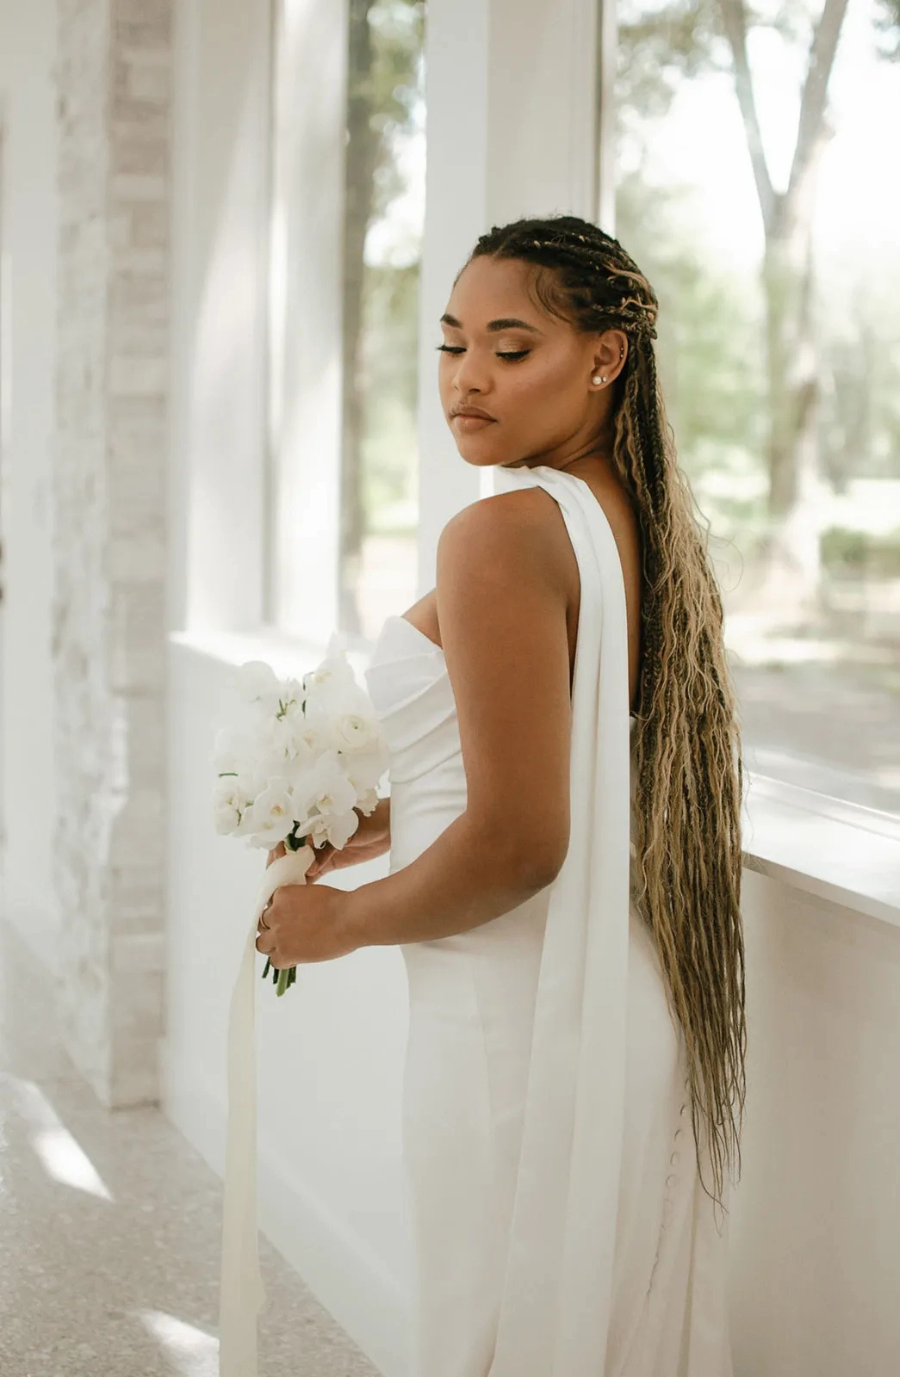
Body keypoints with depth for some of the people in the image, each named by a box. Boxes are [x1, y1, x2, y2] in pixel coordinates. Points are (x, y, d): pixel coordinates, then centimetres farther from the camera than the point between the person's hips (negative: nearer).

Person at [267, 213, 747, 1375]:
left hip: (519, 1017, -9)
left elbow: (516, 844, -24)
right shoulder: (644, 521, 7)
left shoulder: (504, 535, -20)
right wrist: (384, 821, 15)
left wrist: (347, 919, -7)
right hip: (632, 1010, 9)